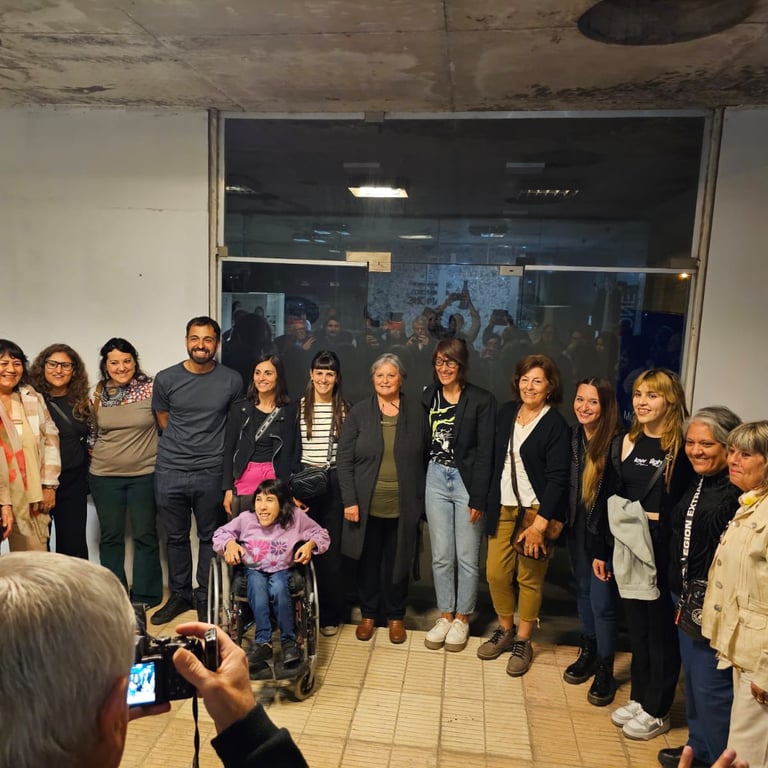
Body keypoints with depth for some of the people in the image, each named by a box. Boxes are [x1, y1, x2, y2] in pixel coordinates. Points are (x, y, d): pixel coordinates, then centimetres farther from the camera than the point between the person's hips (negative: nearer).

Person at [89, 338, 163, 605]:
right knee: (110, 537, 12)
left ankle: (144, 596, 20)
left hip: (144, 475, -3)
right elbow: (93, 432, 16)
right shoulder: (98, 394, 2)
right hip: (105, 476, 3)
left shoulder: (151, 389, -8)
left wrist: (160, 455, -5)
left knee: (145, 536, 6)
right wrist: (98, 456, 7)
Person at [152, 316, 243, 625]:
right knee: (176, 537, 14)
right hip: (170, 472, 2)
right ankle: (179, 595, 31)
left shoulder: (232, 381, -3)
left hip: (212, 472, -1)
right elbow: (164, 420, 12)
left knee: (210, 538, 10)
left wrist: (212, 448, 6)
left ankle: (206, 597, 25)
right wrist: (181, 447, 8)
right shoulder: (166, 379, 0)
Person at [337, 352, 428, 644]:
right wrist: (349, 500, -9)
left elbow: (425, 459, 4)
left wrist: (422, 501, 1)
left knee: (397, 562, 11)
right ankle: (368, 614, 31)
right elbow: (344, 459, -3)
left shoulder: (416, 413, 1)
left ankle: (395, 616, 30)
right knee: (369, 561, 12)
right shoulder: (358, 412, -1)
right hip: (367, 505, 0)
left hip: (403, 507, 0)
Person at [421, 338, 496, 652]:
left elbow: (485, 453, -10)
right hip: (436, 479, 4)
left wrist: (478, 498, -12)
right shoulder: (428, 396, 4)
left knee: (467, 557, 6)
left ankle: (462, 618, 24)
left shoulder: (482, 400, -9)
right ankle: (445, 615, 26)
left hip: (467, 481, -3)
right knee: (441, 555, 11)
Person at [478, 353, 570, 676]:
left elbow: (557, 478, -14)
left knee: (529, 578, 6)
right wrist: (488, 501, 12)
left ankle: (523, 641, 25)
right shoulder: (507, 412, 6)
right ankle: (505, 630, 29)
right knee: (495, 573, 6)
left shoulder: (555, 424, -11)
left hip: (536, 511, -5)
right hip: (503, 507, 5)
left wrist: (539, 524, -18)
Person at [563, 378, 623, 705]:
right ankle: (587, 654, 37)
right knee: (583, 591, 18)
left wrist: (604, 549, -18)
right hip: (578, 529, 6)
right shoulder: (572, 436, -3)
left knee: (602, 601, 0)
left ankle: (605, 670, 20)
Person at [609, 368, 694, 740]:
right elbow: (611, 503, 7)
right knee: (636, 627, 17)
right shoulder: (623, 444, 4)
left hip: (664, 557, -5)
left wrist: (652, 518, -16)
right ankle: (638, 698, 35)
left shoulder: (683, 449, -11)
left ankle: (657, 711, 26)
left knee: (661, 631, 10)